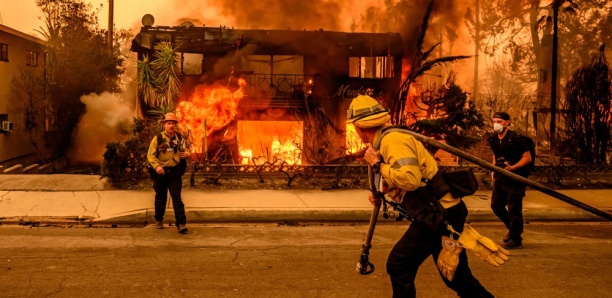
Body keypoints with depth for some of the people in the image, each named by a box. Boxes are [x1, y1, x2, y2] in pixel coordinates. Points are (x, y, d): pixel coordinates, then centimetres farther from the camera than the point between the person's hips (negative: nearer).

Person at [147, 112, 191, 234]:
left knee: (177, 198, -5)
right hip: (161, 172, -1)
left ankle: (181, 224, -6)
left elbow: (184, 151, 17)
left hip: (175, 172, 1)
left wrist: (188, 154, -8)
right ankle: (159, 220, 34)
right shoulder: (157, 138, -6)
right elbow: (150, 155, -8)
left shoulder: (179, 138, 4)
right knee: (160, 198, 14)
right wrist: (156, 166, -25)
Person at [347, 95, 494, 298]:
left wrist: (377, 164, -16)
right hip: (446, 212, 10)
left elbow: (410, 179, -29)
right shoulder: (387, 140, 15)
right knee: (456, 274, 19)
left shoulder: (392, 140, -16)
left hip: (440, 215, -10)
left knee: (399, 265, -1)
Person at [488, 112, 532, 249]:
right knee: (496, 205, 11)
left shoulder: (515, 139, -16)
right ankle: (512, 228, 34)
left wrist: (513, 167, -26)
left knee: (514, 209, -2)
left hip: (516, 179, -7)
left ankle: (516, 240, 11)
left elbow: (527, 158, -14)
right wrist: (494, 169, 10)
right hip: (500, 178, 7)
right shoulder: (493, 139, 6)